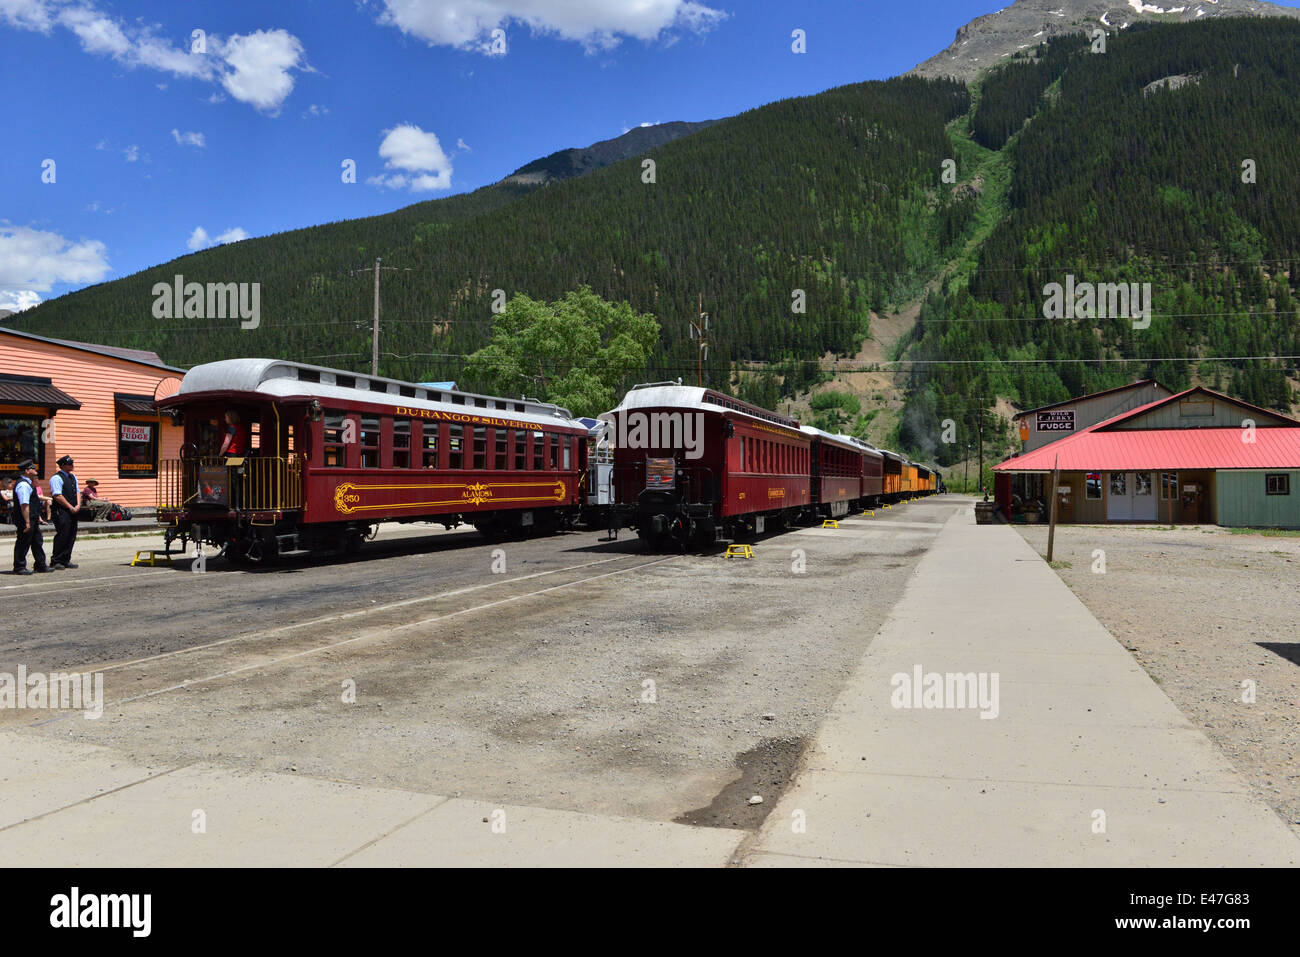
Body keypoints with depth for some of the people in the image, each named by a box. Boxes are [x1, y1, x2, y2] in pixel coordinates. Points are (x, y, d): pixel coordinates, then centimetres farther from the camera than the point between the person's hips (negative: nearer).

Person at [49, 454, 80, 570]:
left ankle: (66, 560, 16)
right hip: (61, 511, -8)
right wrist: (70, 507, -13)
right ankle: (56, 561, -1)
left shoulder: (73, 477, 17)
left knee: (71, 536, 9)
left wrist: (78, 505, 1)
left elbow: (77, 492, 18)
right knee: (62, 535, -8)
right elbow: (57, 496, -15)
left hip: (72, 511, 8)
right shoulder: (56, 478, -9)